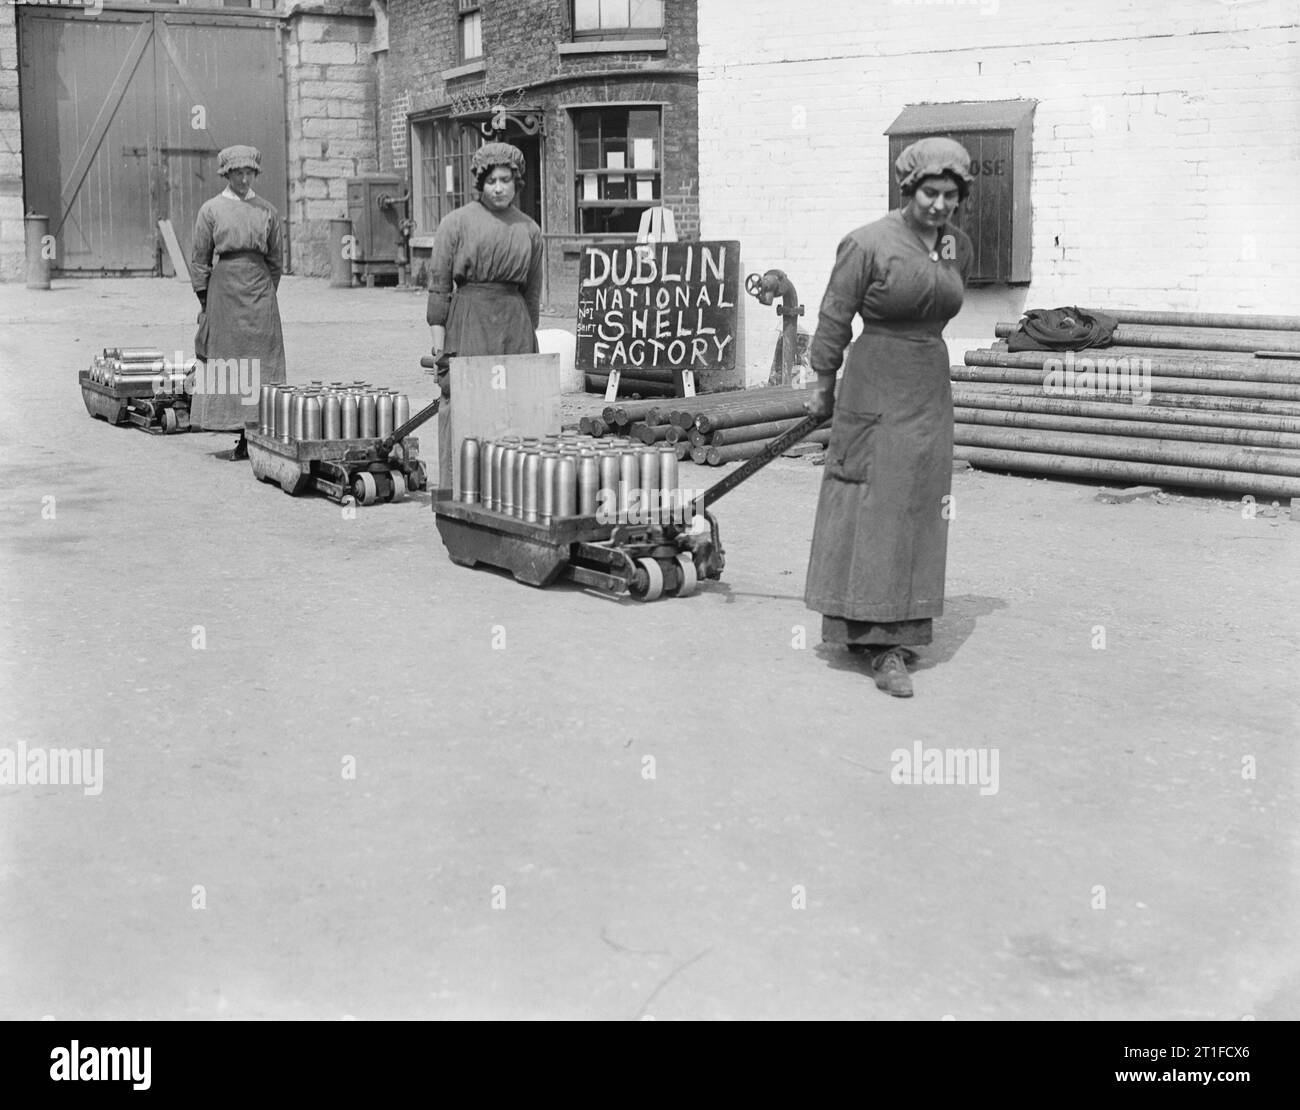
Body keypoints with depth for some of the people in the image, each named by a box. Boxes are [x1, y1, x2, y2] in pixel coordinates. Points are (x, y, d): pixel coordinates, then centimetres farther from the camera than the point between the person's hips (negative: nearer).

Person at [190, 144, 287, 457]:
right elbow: (199, 258, 5)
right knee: (226, 360, -1)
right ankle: (242, 437, 4)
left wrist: (267, 294, 9)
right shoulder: (211, 210, 4)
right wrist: (205, 299, 0)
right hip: (223, 288, -1)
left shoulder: (267, 211, 8)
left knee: (260, 363, -2)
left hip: (259, 293, 1)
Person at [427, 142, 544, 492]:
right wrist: (440, 346, -7)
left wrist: (529, 339, 16)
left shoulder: (529, 230, 12)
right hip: (467, 322, -3)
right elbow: (438, 285, -1)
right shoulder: (457, 222, 1)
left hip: (515, 328, 4)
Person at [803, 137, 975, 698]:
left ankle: (897, 629, 21)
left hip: (931, 389, 7)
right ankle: (884, 648, -2)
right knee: (876, 508, -5)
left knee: (917, 508, 10)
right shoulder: (869, 244, -13)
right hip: (876, 390, -7)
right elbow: (834, 318, -6)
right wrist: (824, 387, 1)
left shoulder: (959, 246, 6)